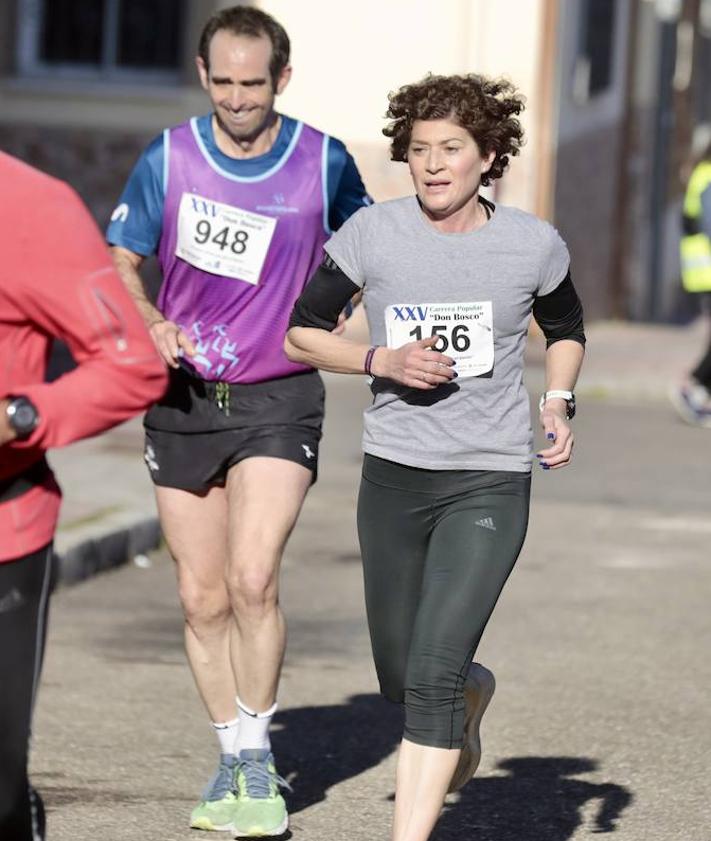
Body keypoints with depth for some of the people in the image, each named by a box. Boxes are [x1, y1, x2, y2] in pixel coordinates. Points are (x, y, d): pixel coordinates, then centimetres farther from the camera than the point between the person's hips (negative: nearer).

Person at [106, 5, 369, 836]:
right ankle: (234, 764, 21)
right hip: (183, 396, 2)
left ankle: (259, 762, -4)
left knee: (253, 580, -18)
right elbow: (118, 264, 1)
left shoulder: (323, 161, -4)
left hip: (279, 399, -2)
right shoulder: (169, 158, -3)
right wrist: (153, 324, -17)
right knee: (203, 598, 5)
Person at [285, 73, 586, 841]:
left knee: (433, 673, -16)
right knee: (401, 680, 16)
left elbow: (566, 331, 17)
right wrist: (383, 361, -14)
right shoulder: (370, 236, -6)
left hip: (490, 482, -2)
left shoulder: (533, 246, -3)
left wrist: (558, 402, -1)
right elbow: (298, 334, 1)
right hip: (394, 475, 2)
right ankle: (474, 694, 51)